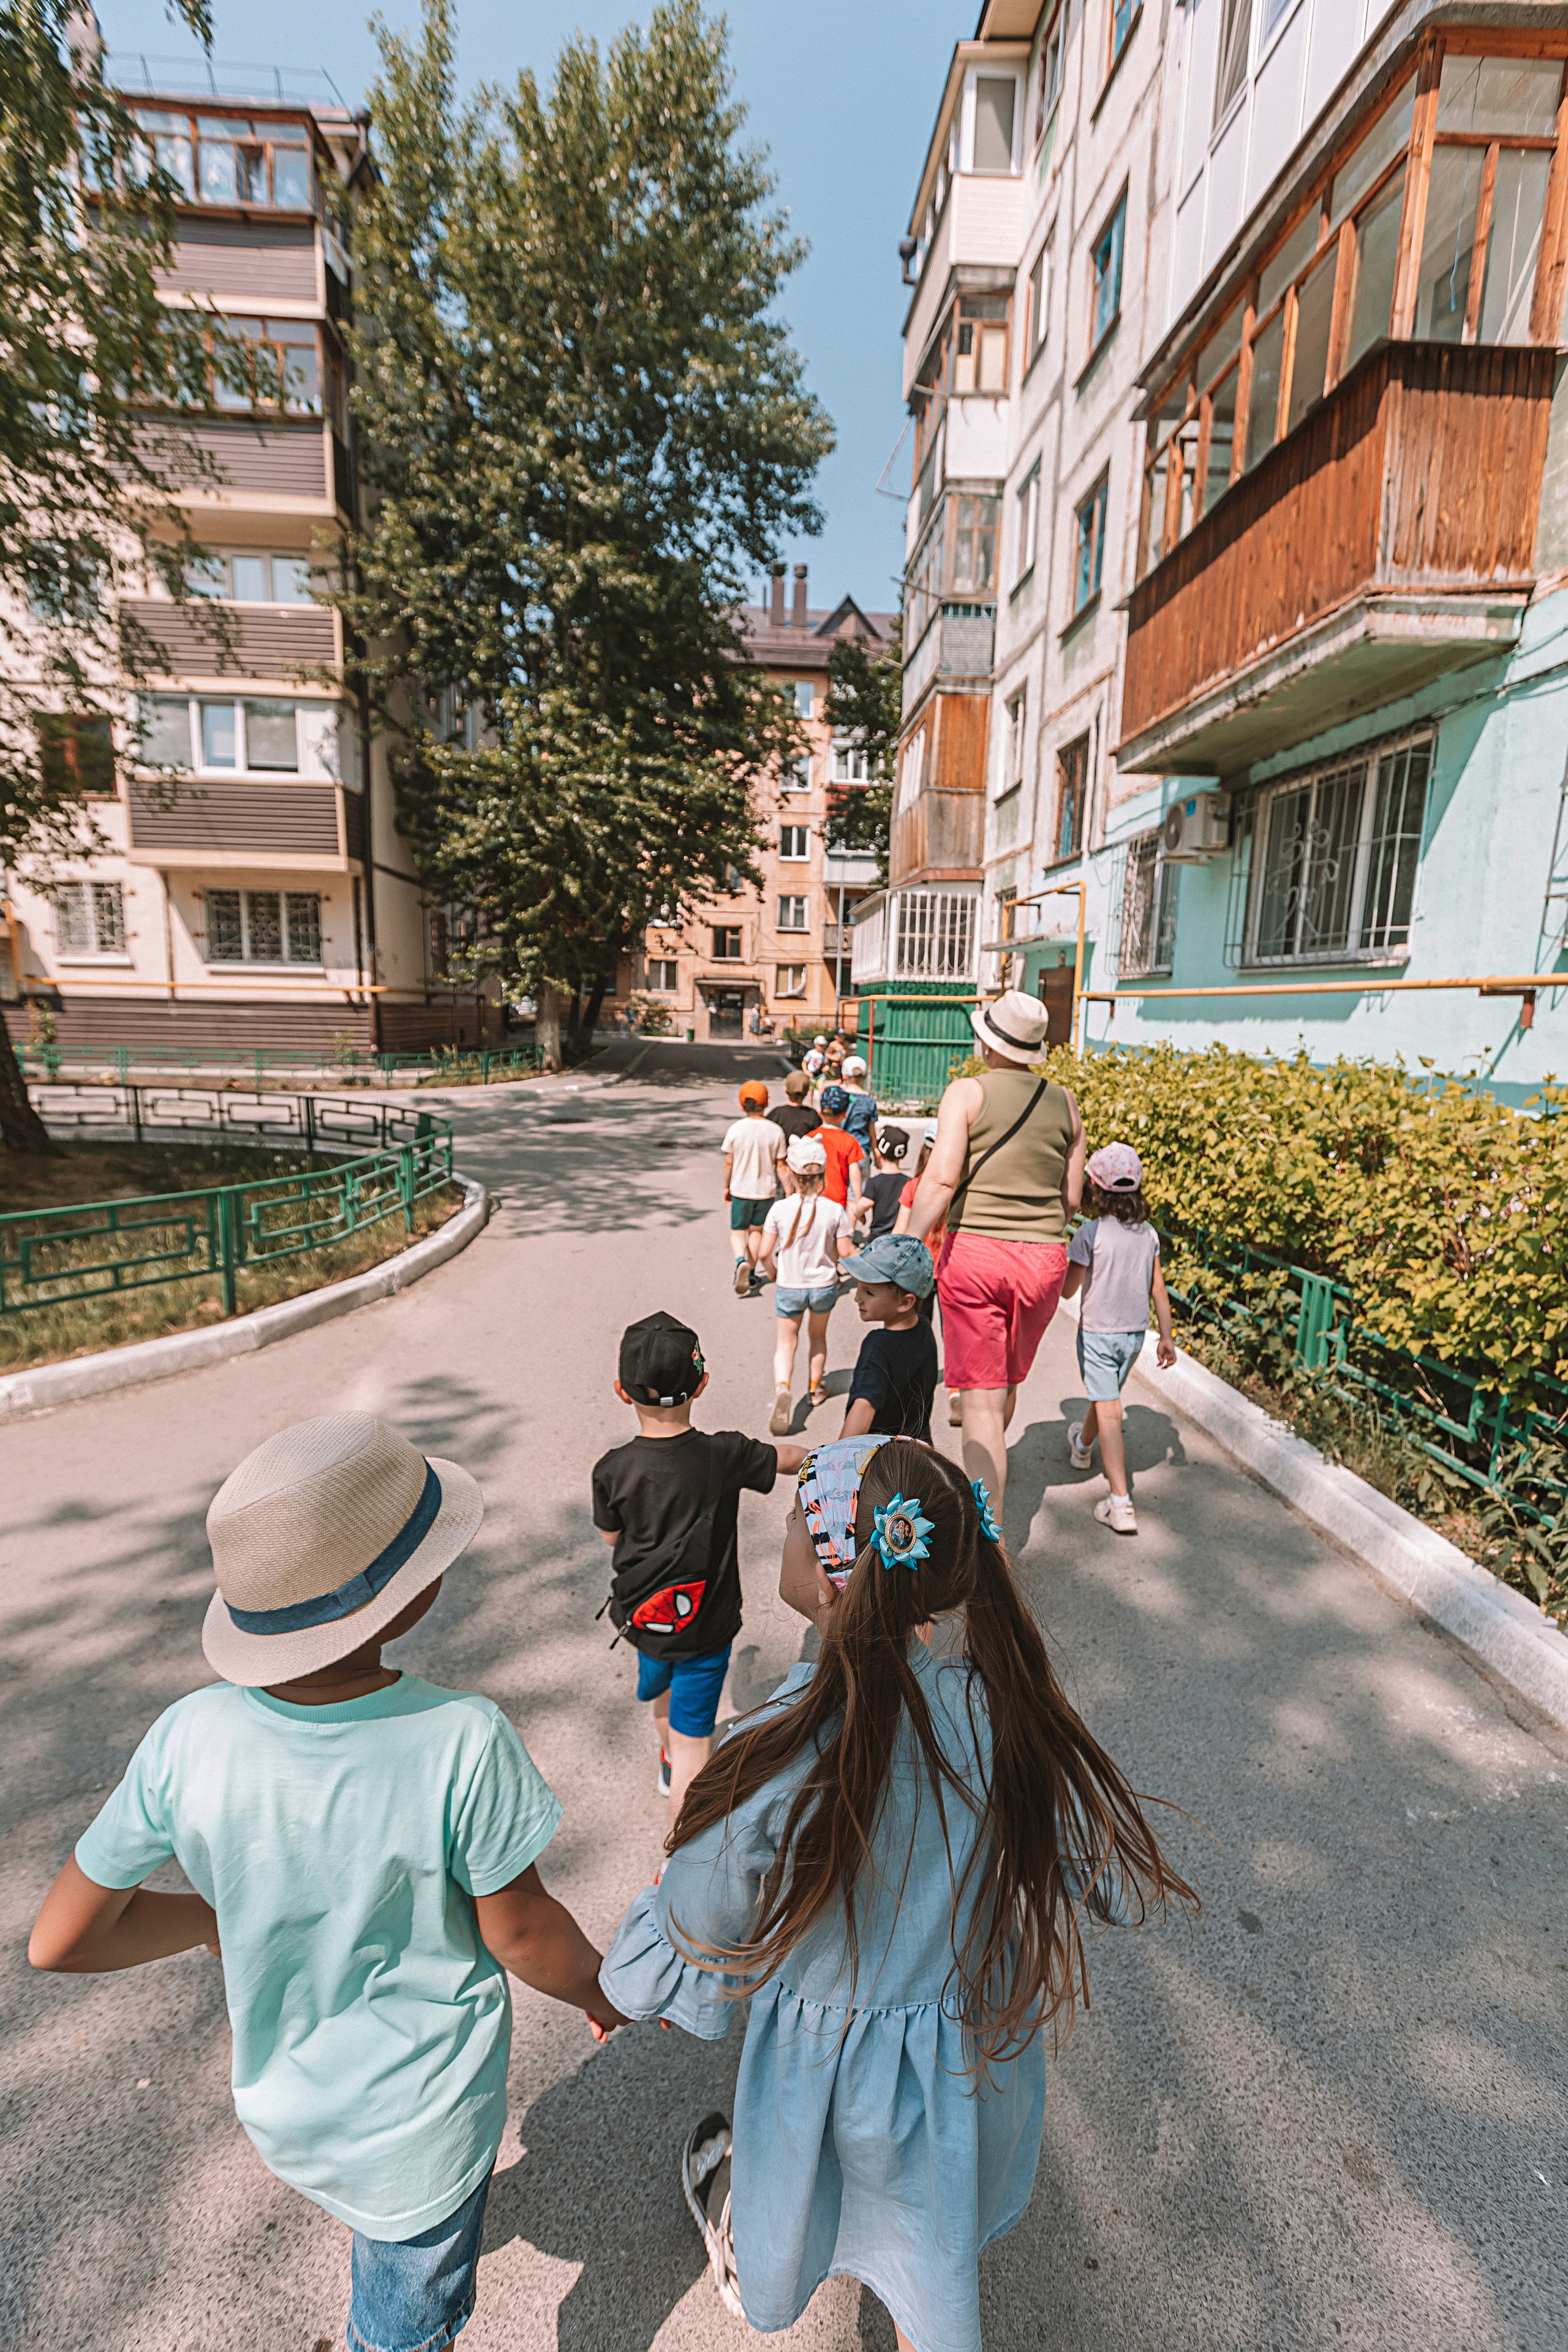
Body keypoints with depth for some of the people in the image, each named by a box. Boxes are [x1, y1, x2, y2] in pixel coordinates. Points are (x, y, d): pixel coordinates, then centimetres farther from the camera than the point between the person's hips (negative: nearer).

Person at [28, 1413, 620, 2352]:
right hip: (423, 2120, -4)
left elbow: (63, 1940, -13)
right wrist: (603, 1991, 0)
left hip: (282, 2109, 5)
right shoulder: (462, 1741, -37)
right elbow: (522, 1936, -21)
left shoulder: (189, 1738, -27)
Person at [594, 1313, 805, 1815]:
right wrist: (802, 1450, 18)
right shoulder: (725, 1456, -22)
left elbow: (610, 1536, -1)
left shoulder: (612, 1470, -20)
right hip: (706, 1624, -3)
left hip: (641, 1617, 4)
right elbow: (794, 1457, -5)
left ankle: (668, 1758, 60)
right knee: (693, 1738, 9)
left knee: (660, 1684, 33)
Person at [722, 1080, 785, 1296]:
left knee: (738, 1232, 12)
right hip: (766, 1190, 1)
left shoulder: (735, 1129, -11)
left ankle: (741, 1261, -17)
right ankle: (751, 1274, 24)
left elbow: (728, 1163, -5)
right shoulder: (775, 1131, -9)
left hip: (741, 1189, -1)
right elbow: (780, 1165, -4)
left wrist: (726, 1187, 9)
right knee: (756, 1230, 20)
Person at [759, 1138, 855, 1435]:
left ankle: (782, 1387, -16)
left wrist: (772, 1273, 11)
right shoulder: (835, 1211, -15)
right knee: (818, 1336, 25)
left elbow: (765, 1253, -10)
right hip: (824, 1285, 1)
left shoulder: (779, 1209, -16)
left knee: (786, 1343, 11)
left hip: (789, 1287, -1)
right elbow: (845, 1253, -8)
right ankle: (815, 1390, 40)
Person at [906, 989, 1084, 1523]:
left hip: (975, 1252, -4)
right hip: (1044, 1259, 5)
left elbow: (941, 1181, -15)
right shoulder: (1064, 1103, 8)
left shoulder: (968, 1093, -4)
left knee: (982, 1397, 0)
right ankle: (984, 1479, 49)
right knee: (1008, 1380, 24)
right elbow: (1071, 1198, 10)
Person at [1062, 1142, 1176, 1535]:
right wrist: (1166, 1337, 10)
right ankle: (1082, 1445, 54)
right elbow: (1158, 1289, 4)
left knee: (1108, 1410, -6)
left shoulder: (1090, 1234, -17)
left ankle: (1121, 1505, -11)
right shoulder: (1149, 1233, 0)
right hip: (1135, 1333, 6)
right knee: (1107, 1396, 26)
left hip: (1098, 1333, -6)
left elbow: (1067, 1290, -12)